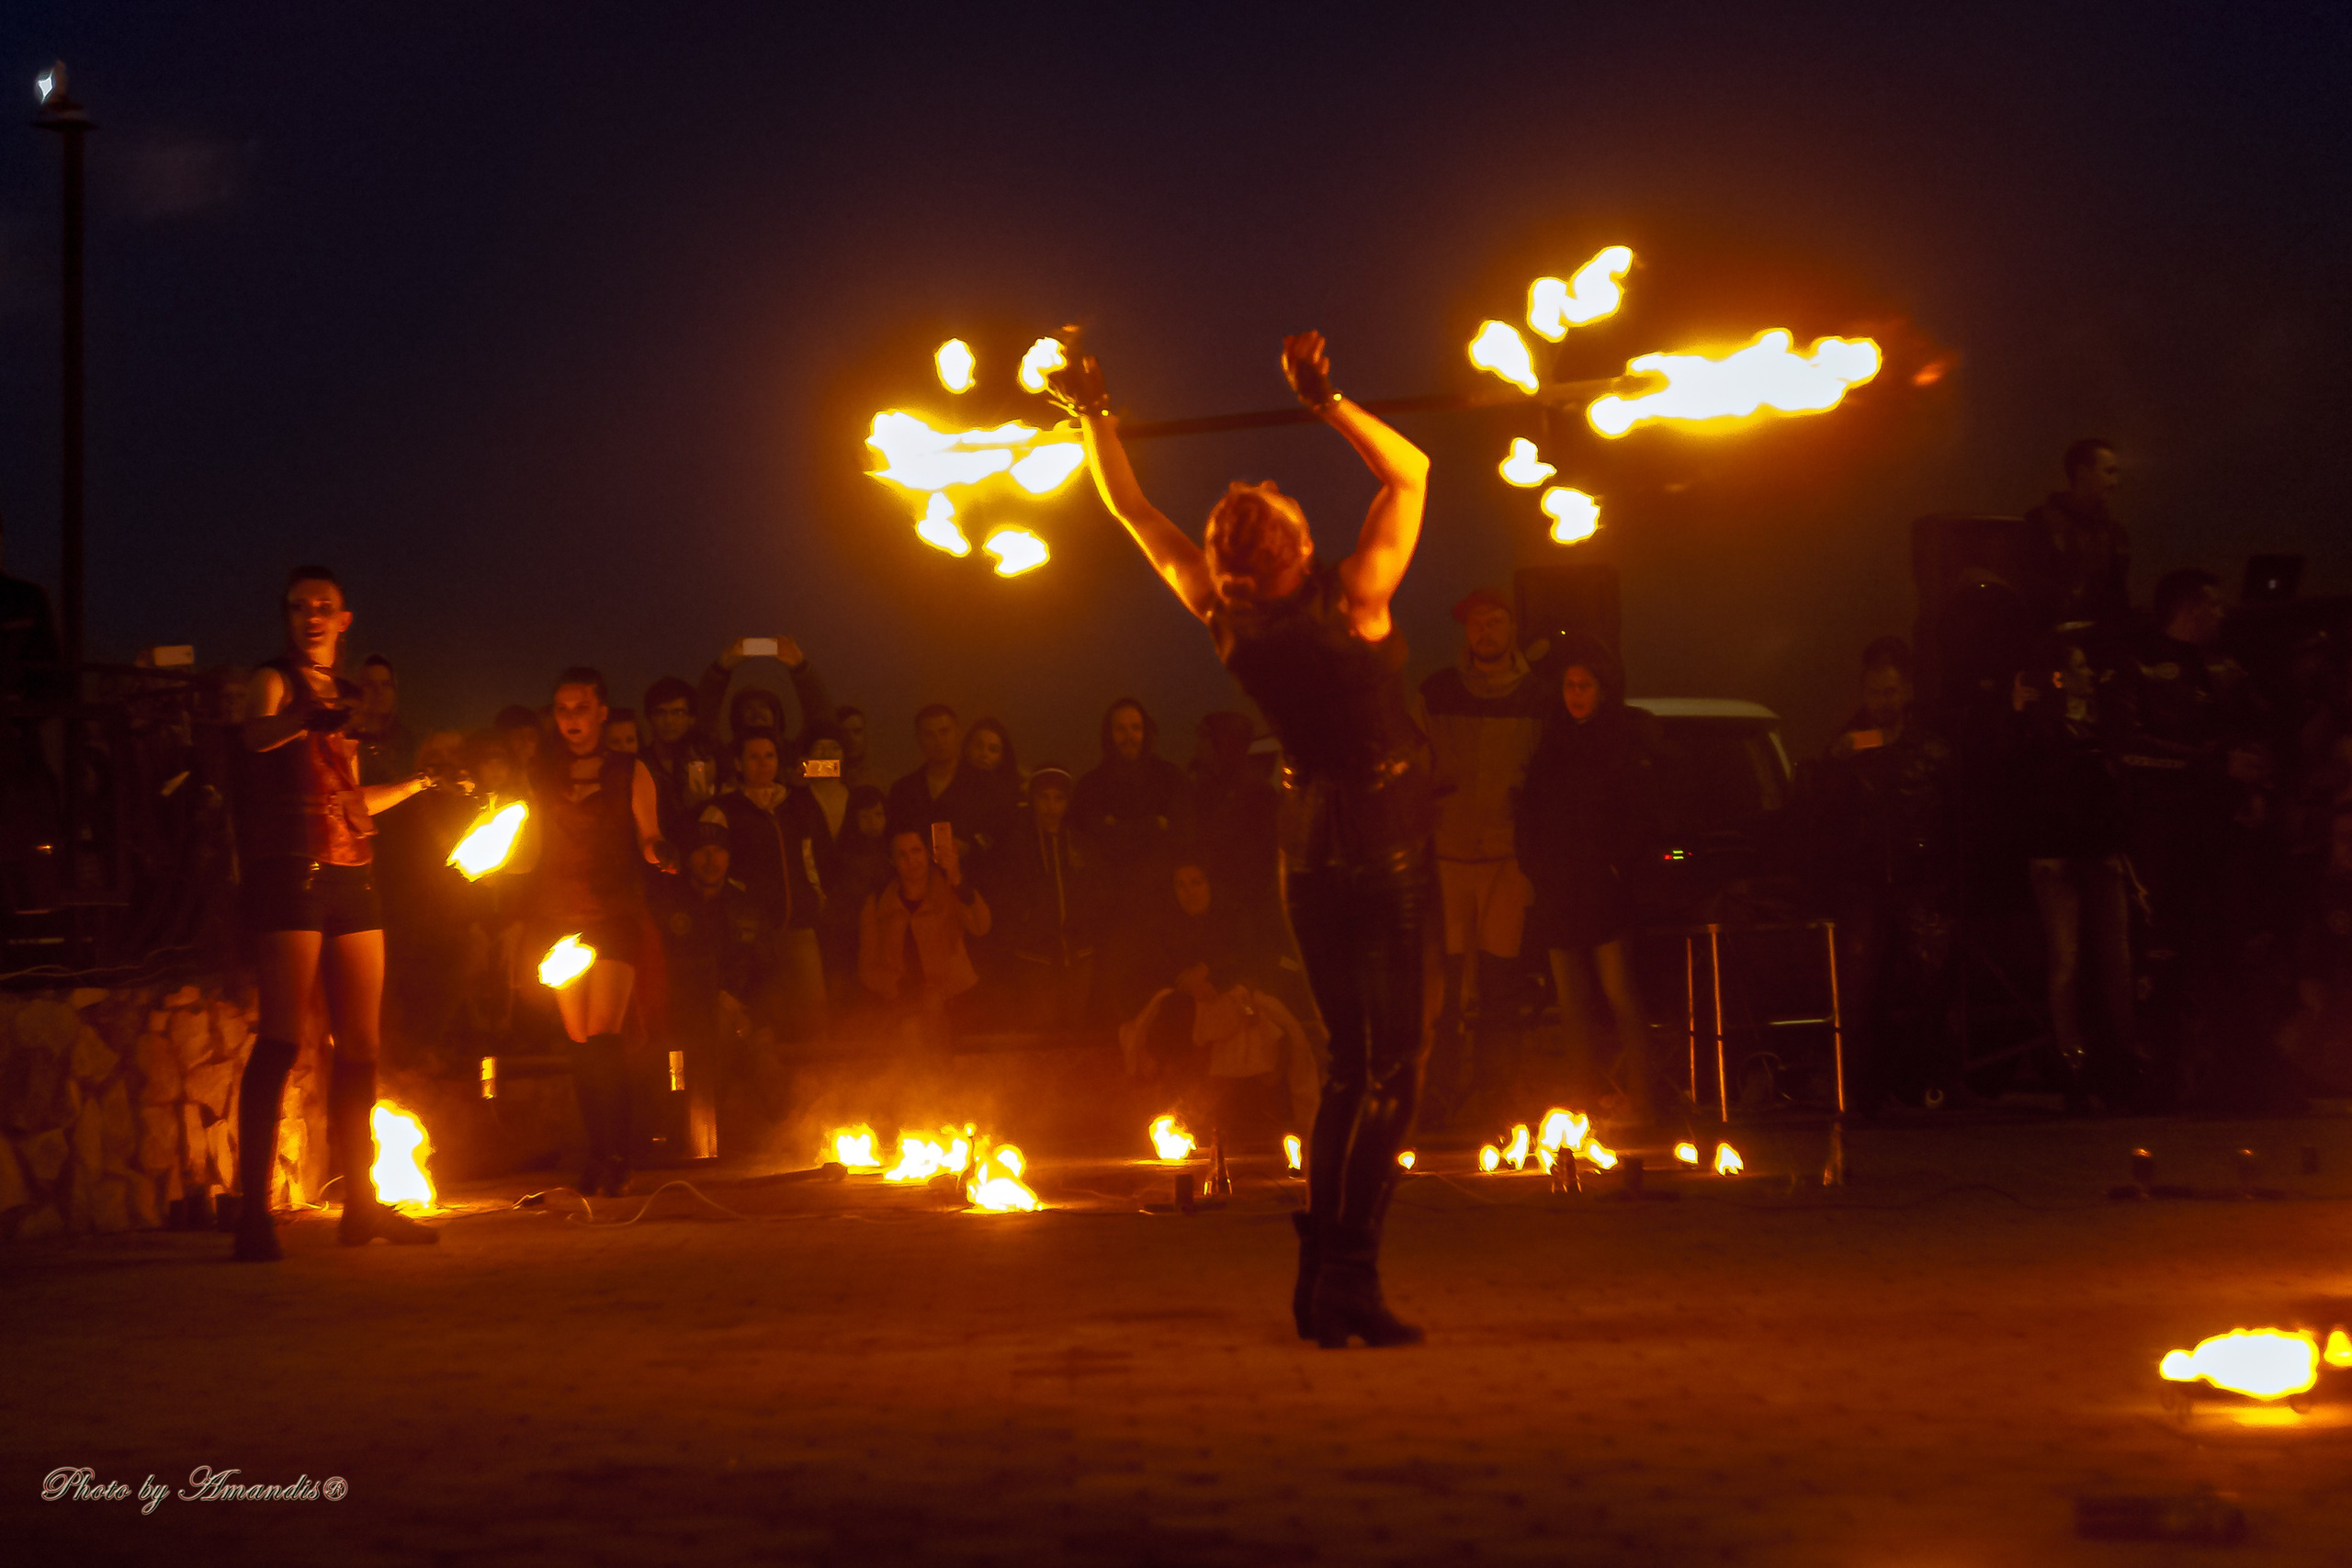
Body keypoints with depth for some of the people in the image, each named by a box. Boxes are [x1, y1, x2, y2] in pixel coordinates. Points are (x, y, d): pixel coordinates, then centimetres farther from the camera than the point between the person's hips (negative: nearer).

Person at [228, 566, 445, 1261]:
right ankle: (254, 1214, -16)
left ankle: (361, 1204, 13)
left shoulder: (345, 696, 21)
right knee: (284, 1038, -14)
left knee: (360, 1043, 6)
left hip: (352, 877, 7)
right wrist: (316, 716, -44)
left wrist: (419, 782, 39)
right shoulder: (274, 681, 2)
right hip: (293, 871, -7)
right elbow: (259, 734, -23)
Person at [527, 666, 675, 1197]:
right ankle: (600, 1158, 11)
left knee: (603, 1038, -14)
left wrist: (661, 851, -17)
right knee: (580, 1043, 2)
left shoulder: (629, 773, 5)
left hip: (615, 917, -3)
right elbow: (529, 843, 16)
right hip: (559, 917, 3)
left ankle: (615, 1159, -10)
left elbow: (648, 841, 3)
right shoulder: (541, 773, 11)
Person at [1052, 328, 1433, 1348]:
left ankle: (1321, 1275, 16)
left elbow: (1133, 511, 5)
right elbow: (1409, 472, -11)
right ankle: (1350, 1274, -10)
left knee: (1351, 1060, 16)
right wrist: (1324, 399, -16)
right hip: (1388, 836, -5)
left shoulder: (1225, 618, -6)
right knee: (1394, 1065, -2)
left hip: (1308, 839, 6)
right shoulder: (1352, 601, -17)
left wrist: (1093, 416, 11)